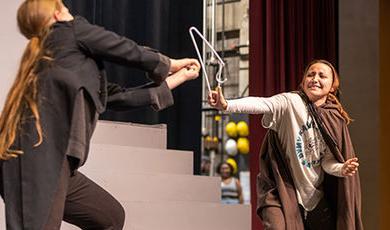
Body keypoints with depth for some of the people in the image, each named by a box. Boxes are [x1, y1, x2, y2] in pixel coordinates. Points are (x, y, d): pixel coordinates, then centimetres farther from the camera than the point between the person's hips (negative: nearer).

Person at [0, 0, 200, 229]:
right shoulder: (71, 30, 11)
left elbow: (120, 97, 31)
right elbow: (131, 52, 15)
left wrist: (178, 78, 40)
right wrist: (171, 64, 36)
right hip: (38, 154, -10)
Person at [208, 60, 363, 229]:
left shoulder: (335, 120, 1)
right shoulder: (291, 102, -12)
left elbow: (328, 161, 2)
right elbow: (261, 104, -30)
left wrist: (342, 169, -21)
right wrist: (226, 105, -48)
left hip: (317, 198, 5)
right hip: (283, 191, -5)